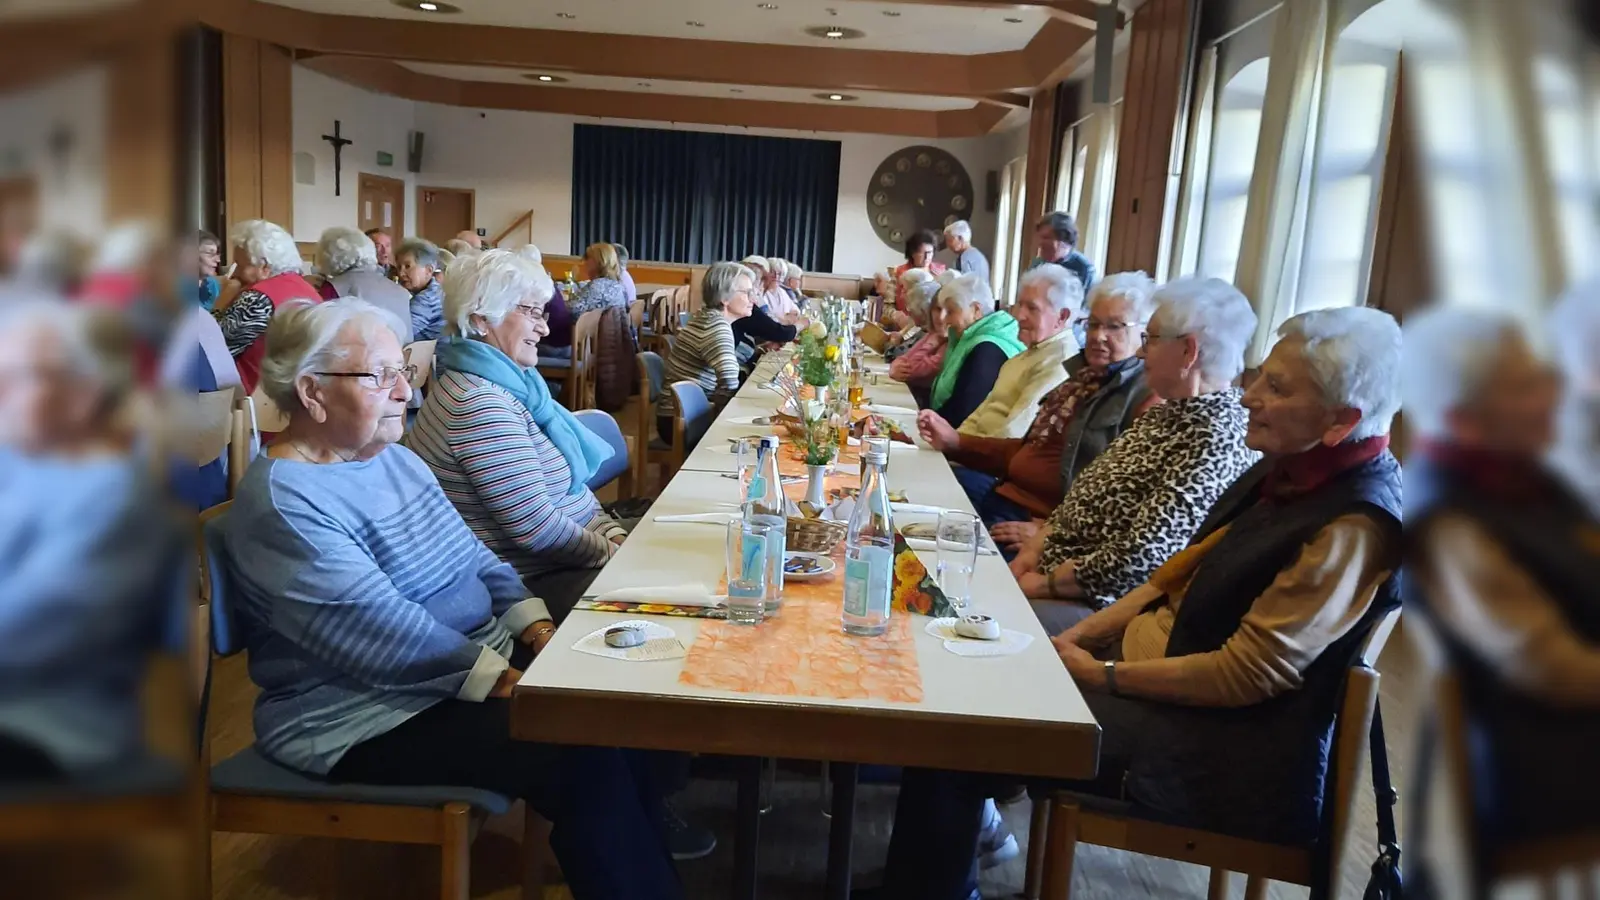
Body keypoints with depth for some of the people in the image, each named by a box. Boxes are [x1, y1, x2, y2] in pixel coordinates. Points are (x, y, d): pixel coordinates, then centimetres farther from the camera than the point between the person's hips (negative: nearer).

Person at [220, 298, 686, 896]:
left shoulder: (392, 457, 10)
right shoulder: (282, 502, -19)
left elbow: (473, 556, 11)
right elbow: (385, 631, -25)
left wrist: (536, 628, -5)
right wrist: (506, 681, -25)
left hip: (481, 661, 9)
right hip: (370, 717, -8)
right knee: (584, 759, -23)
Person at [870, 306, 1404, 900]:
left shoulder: (1355, 524, -21)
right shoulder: (1289, 472, 5)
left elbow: (1247, 674, -23)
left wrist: (1103, 674, -16)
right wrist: (1076, 638, 1)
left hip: (1225, 740, -9)